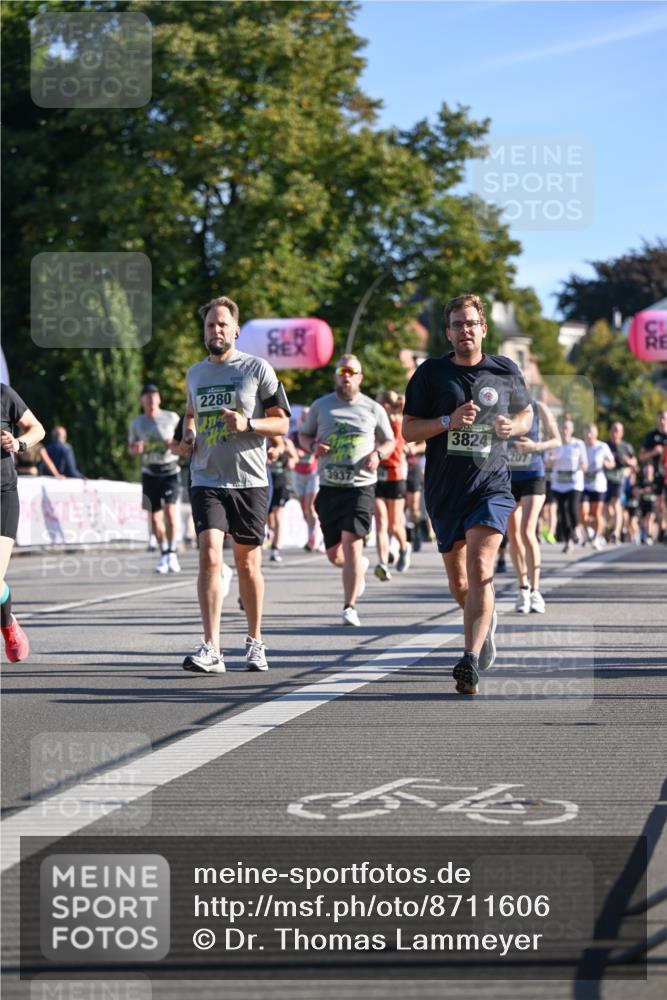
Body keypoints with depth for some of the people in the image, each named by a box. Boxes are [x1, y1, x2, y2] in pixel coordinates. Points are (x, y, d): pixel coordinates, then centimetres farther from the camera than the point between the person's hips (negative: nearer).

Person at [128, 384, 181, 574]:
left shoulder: (171, 418, 4)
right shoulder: (137, 422, 10)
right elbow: (130, 447, 18)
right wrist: (136, 449, -6)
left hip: (169, 470, -2)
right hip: (149, 473, 2)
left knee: (170, 510, -19)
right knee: (155, 517, 1)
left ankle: (172, 553, -13)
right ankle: (164, 554, 16)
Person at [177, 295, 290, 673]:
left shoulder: (257, 368, 1)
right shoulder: (195, 374, 13)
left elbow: (282, 422, 1)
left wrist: (247, 424, -16)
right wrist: (188, 437, 9)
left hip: (249, 481, -2)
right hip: (207, 481, 2)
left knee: (248, 564, 6)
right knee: (210, 556, -15)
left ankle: (255, 641, 24)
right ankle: (211, 649, -19)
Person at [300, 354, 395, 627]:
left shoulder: (373, 409, 6)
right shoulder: (321, 406, 9)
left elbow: (389, 441, 16)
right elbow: (304, 435, 17)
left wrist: (378, 454, -6)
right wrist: (314, 446, -6)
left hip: (360, 486, -3)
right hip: (329, 487, 3)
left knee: (351, 542, -18)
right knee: (334, 555, 6)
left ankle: (349, 607, -11)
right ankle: (361, 565, 42)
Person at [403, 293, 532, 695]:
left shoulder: (506, 371, 4)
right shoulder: (431, 373, 1)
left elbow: (527, 414, 19)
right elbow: (408, 429, 0)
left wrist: (512, 426, -5)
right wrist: (449, 421, -17)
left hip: (492, 485, -2)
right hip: (444, 490, 2)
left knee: (480, 569, -20)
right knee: (459, 583, 13)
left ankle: (471, 661, -27)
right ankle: (486, 619, 46)